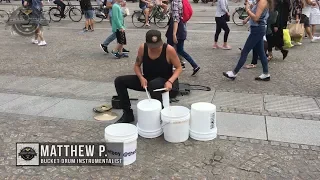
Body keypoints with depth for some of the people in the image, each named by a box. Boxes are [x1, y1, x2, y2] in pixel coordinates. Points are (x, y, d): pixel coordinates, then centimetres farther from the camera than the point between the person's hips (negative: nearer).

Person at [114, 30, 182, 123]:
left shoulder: (169, 49, -19)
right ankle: (128, 113, 0)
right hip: (146, 80, 5)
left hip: (165, 83, -4)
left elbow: (179, 68, -10)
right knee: (119, 81, -9)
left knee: (153, 85, -41)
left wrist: (170, 81, -26)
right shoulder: (142, 48, -10)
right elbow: (137, 66, 3)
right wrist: (141, 78, -17)